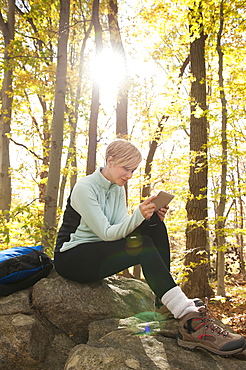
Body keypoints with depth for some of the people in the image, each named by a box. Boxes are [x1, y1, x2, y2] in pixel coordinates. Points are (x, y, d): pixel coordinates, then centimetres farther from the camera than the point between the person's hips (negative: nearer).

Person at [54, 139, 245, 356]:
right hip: (71, 258, -7)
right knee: (142, 245, -31)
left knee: (154, 226, -13)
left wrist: (151, 219, -20)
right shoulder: (84, 188, -16)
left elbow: (123, 229, -2)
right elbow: (106, 233, -22)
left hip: (99, 255, 8)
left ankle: (167, 312, -17)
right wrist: (138, 216, -37)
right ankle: (189, 321, -34)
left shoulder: (118, 188, 7)